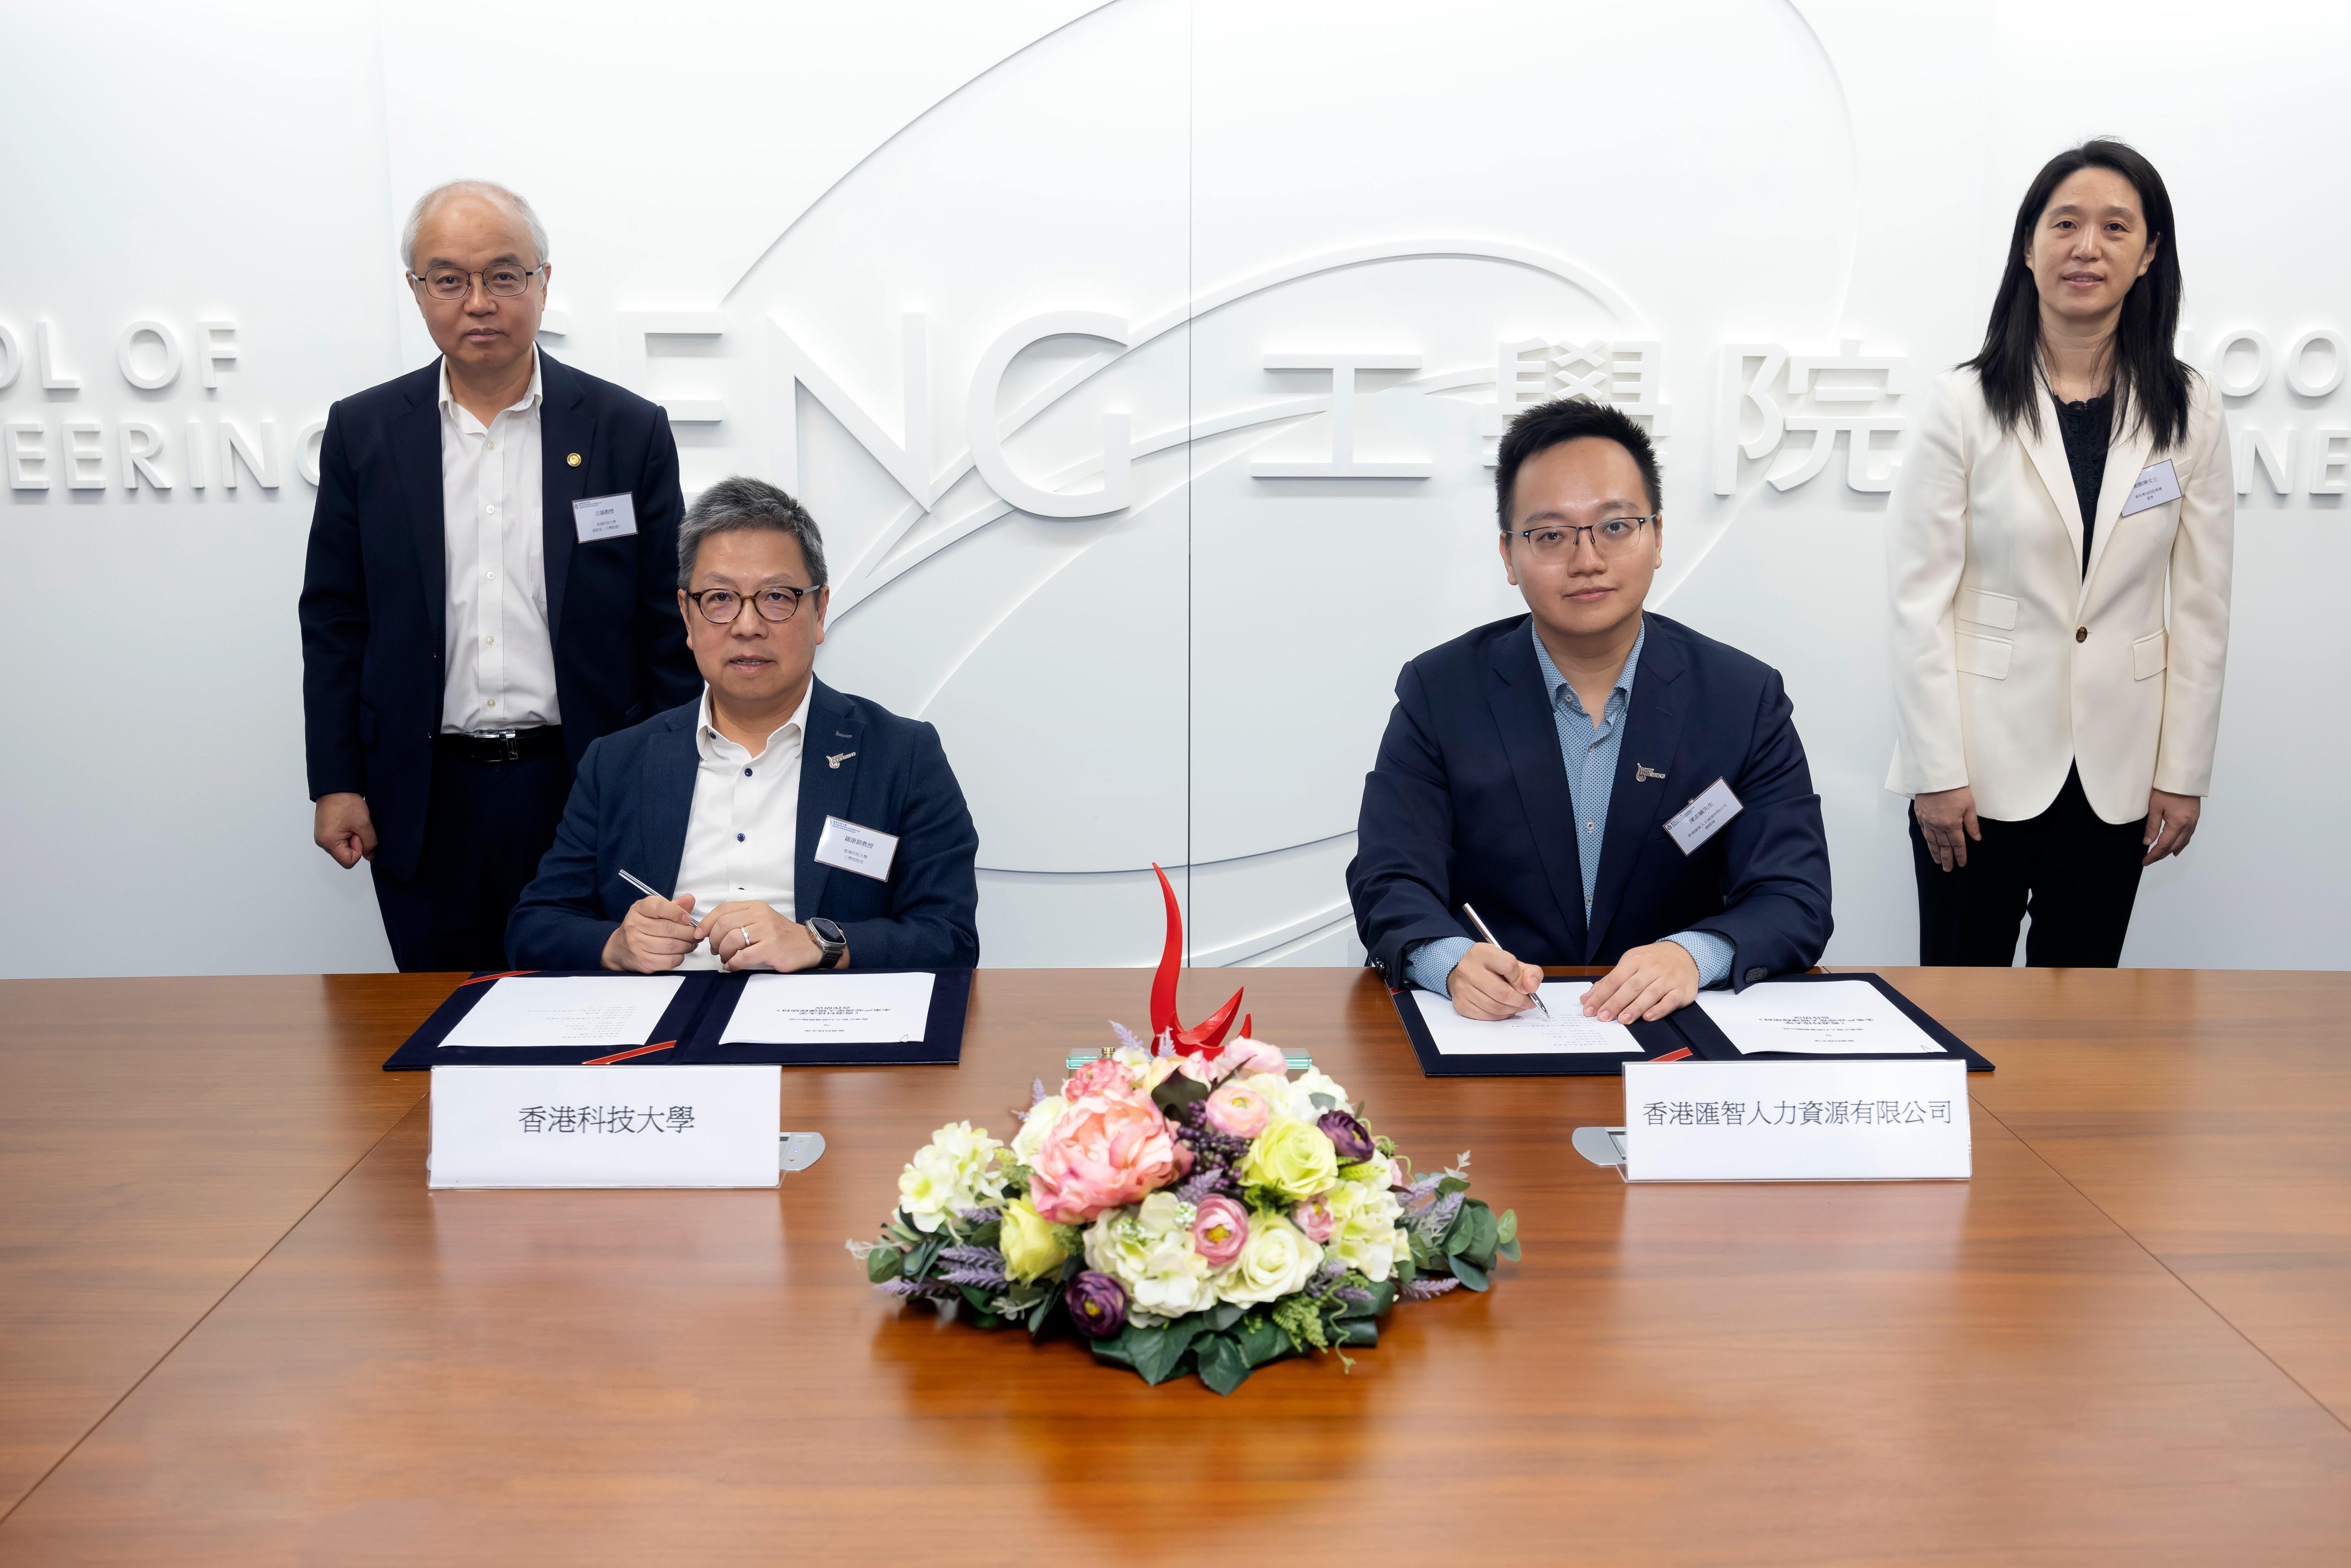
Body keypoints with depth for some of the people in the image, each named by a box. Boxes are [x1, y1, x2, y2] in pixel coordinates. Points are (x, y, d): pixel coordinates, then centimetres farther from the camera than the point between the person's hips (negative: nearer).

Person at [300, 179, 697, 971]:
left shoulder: (629, 431, 0)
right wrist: (336, 784, 2)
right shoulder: (363, 432, 5)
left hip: (590, 792, -1)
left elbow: (669, 629, 1)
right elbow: (333, 621, 8)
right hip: (426, 807, 1)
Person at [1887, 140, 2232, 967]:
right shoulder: (1964, 404, -6)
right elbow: (1920, 599, -7)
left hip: (2115, 773, 2)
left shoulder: (2189, 414, 2)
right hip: (1986, 764, -2)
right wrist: (1937, 771, -9)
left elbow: (2202, 609, 5)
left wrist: (2183, 773, 3)